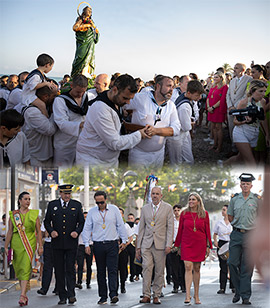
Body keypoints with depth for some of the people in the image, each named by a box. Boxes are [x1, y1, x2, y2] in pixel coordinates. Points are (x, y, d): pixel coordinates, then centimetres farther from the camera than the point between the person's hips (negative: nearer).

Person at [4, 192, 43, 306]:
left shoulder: (34, 214, 4)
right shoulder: (13, 214, 6)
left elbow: (38, 231, 3)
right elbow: (10, 232, 6)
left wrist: (40, 246, -2)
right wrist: (6, 246, 2)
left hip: (29, 244, -2)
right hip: (16, 244, 2)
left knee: (26, 268, -15)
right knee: (18, 269, 6)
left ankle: (22, 296, -22)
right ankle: (25, 295, 19)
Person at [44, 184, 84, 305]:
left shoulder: (77, 205, 8)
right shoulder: (52, 205, 9)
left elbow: (81, 222, 10)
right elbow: (47, 221, 11)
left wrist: (77, 232, -8)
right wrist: (51, 231, -7)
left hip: (71, 242, -1)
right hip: (57, 243, 1)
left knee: (70, 269, -7)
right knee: (59, 270, 2)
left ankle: (71, 294, -9)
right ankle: (62, 296, 6)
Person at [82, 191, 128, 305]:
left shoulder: (114, 209, 4)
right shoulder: (92, 212, 6)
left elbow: (120, 226, 8)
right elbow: (87, 229, 8)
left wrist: (124, 241, 7)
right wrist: (86, 244, 2)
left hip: (112, 245, -1)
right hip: (98, 245, 1)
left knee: (113, 270, -10)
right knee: (101, 272, 4)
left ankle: (113, 294, -16)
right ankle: (103, 297, 8)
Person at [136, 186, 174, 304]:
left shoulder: (167, 208, 4)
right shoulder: (145, 208, 12)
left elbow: (170, 227, 0)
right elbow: (141, 228, 14)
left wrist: (168, 244, -9)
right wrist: (138, 246, 10)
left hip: (160, 244, -2)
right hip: (147, 243, 2)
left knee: (159, 271, 1)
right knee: (146, 267, -11)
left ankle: (156, 295, 9)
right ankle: (146, 295, -9)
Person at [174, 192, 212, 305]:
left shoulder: (204, 214, 4)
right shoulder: (184, 213, 3)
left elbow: (207, 231, 7)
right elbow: (180, 230, 8)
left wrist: (208, 246, 4)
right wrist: (177, 245, 9)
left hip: (199, 244, 1)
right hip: (187, 244, -1)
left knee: (196, 268, 7)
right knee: (188, 267, -12)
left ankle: (196, 295, 19)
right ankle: (187, 296, -18)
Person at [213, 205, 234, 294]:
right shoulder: (219, 222, 9)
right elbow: (215, 234, 16)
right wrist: (215, 241, -1)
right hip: (222, 245, 1)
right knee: (223, 267, -3)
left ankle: (233, 286, 14)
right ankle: (222, 288, -2)